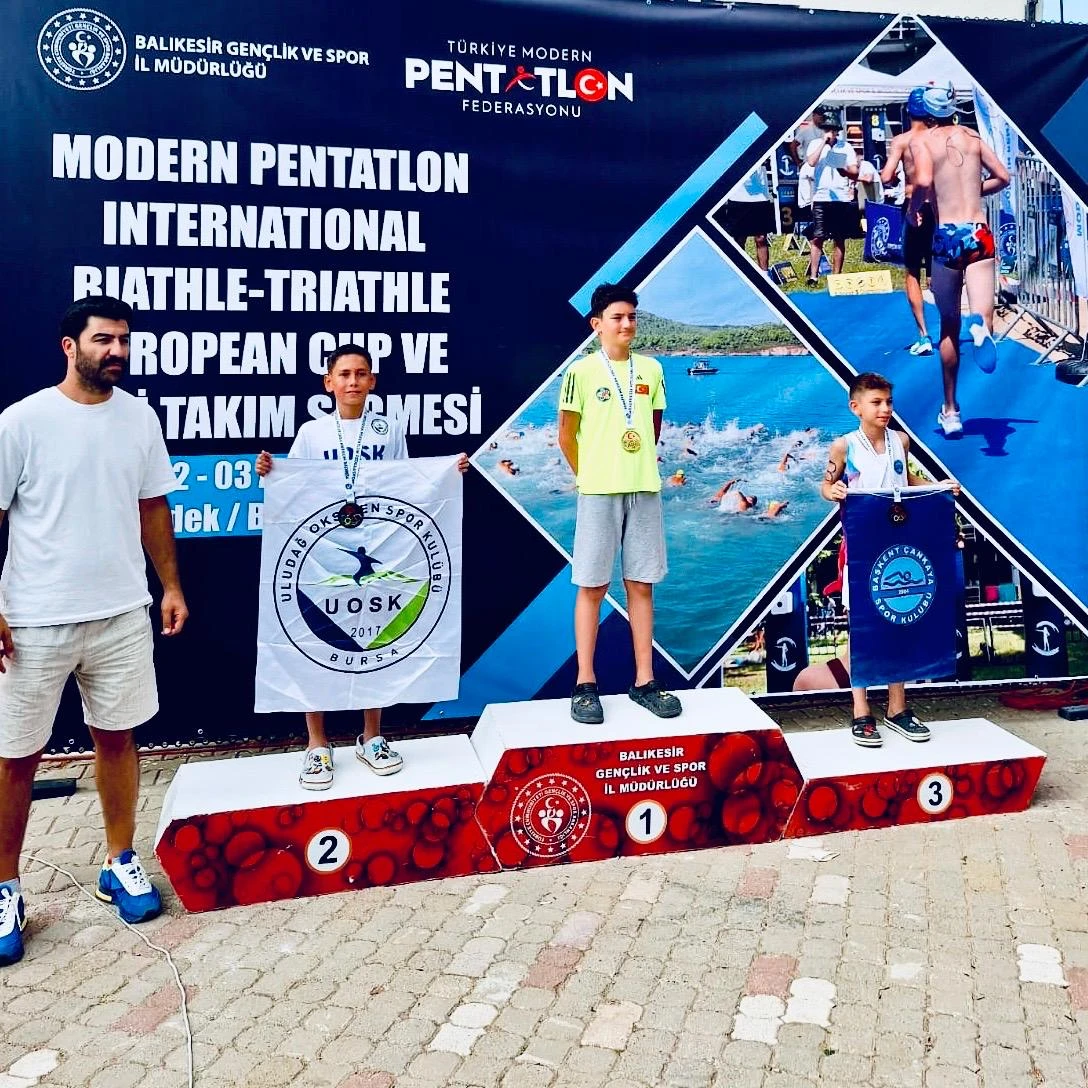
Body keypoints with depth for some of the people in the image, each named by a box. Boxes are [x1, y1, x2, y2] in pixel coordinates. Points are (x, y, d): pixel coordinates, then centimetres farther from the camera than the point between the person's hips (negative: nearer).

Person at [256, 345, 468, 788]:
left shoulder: (390, 430, 6)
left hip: (378, 551, 1)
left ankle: (371, 737, 23)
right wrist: (267, 473, -14)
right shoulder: (311, 433, 3)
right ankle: (317, 745, 14)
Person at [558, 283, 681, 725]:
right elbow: (566, 435, 2)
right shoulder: (581, 371, -2)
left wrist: (639, 469, 13)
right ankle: (585, 684, 7)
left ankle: (644, 681, 14)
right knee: (591, 586, 0)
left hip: (645, 489, 4)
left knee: (641, 584, 6)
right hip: (598, 491, -3)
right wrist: (589, 477, 5)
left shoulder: (651, 369, 9)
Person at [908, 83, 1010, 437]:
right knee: (982, 317, -4)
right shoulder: (972, 136, 12)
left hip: (947, 236, -2)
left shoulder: (921, 140, -1)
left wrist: (914, 207, 0)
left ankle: (951, 410, 21)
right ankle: (981, 327, -45)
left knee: (949, 327, 12)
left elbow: (924, 181, -19)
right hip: (979, 232, 2)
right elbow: (1002, 176, 14)